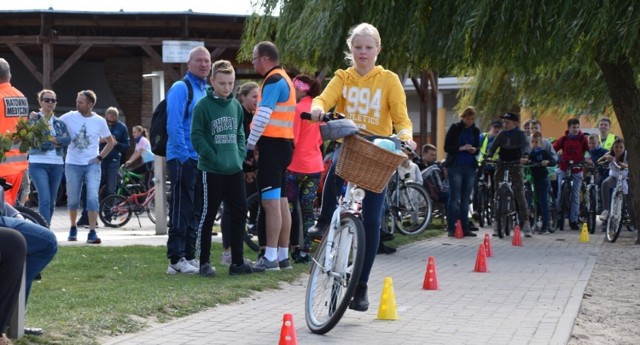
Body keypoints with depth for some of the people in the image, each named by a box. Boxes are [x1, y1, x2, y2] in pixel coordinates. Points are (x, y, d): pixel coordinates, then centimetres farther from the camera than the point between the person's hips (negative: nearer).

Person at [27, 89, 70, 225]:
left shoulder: (60, 122, 14)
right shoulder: (33, 119, 2)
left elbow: (67, 139, -2)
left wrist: (50, 139, -12)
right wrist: (57, 141, -10)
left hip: (57, 164, 5)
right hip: (38, 164, -5)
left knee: (52, 202, 8)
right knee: (45, 200, -16)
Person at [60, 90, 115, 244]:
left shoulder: (99, 121, 0)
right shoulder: (69, 117, -2)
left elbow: (110, 142, 10)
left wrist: (100, 157, 0)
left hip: (92, 164, -1)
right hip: (73, 164, 1)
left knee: (92, 197, -14)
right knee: (73, 199, 7)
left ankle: (92, 232, -14)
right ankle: (73, 228, 29)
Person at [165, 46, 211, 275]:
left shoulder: (208, 91, 16)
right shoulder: (181, 88, -8)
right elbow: (174, 125, -15)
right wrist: (184, 155, -19)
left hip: (202, 160, 8)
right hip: (183, 159, -8)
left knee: (196, 210, 11)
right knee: (181, 209, -7)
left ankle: (189, 256, 17)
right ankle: (176, 259, -5)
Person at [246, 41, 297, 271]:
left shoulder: (273, 81, -13)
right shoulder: (284, 79, 19)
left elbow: (263, 117, -19)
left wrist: (249, 146, -15)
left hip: (272, 146, -10)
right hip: (284, 143, 10)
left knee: (270, 202, -11)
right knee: (281, 202, 11)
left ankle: (270, 258, -12)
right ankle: (283, 256, 15)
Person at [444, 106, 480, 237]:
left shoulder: (475, 131, 11)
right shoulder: (455, 128, -1)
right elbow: (447, 147, -5)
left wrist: (474, 150, -5)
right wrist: (461, 148, -18)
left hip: (470, 167, 4)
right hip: (456, 166, -4)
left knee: (466, 199, 7)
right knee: (454, 198, -5)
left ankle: (465, 228, 10)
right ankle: (451, 228, -4)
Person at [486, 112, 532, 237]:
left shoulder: (520, 134, -2)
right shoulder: (502, 134, 7)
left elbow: (526, 145, -18)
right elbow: (494, 146, -2)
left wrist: (525, 156, -40)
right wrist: (488, 156, -22)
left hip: (516, 166, -3)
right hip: (501, 166, 3)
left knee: (520, 194, -10)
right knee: (498, 194, 2)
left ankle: (525, 223, -9)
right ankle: (497, 223, 8)